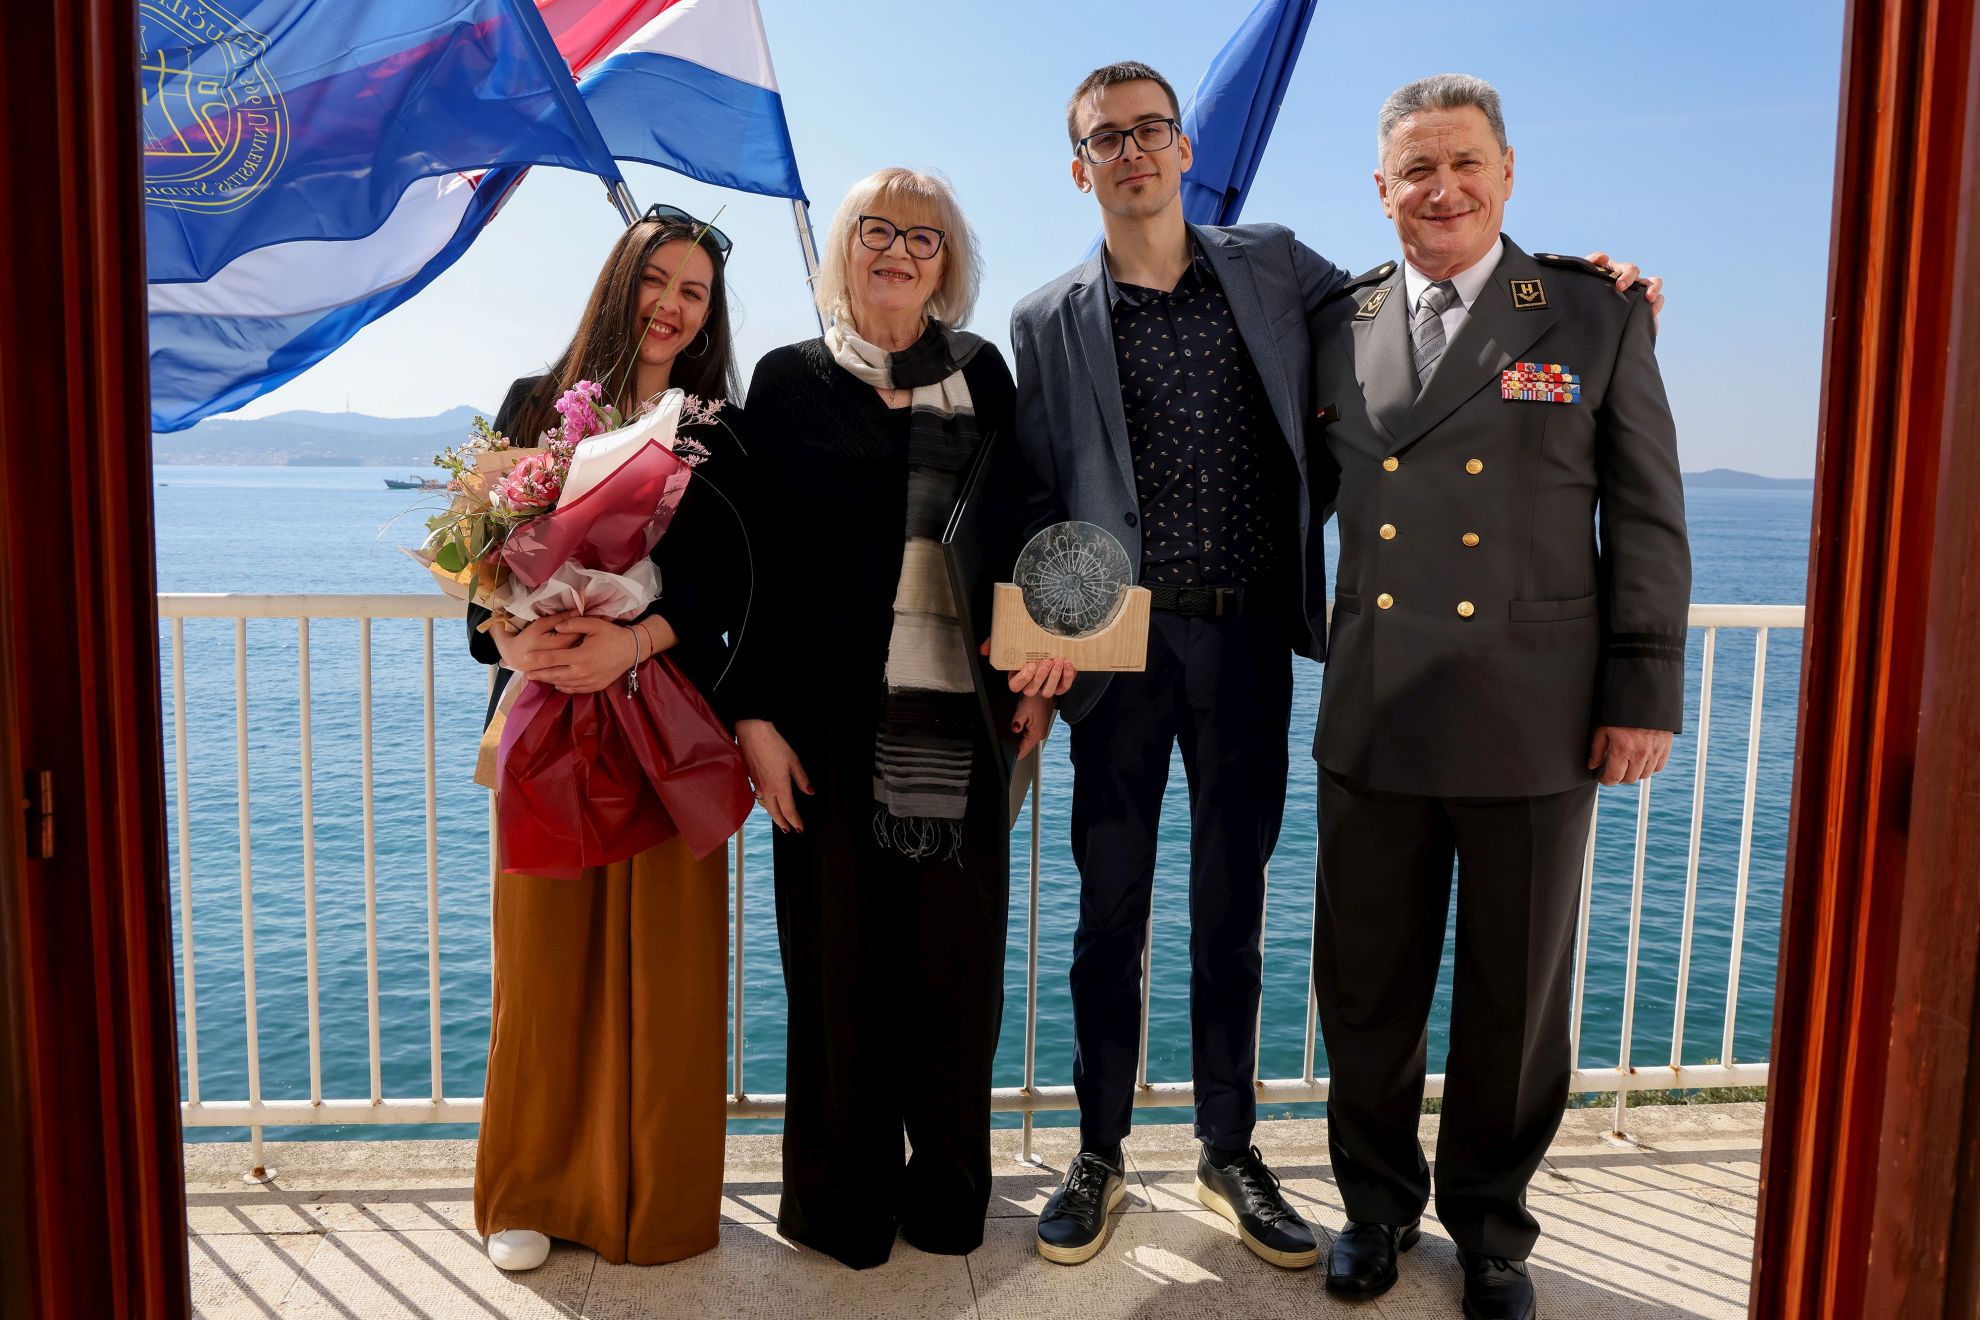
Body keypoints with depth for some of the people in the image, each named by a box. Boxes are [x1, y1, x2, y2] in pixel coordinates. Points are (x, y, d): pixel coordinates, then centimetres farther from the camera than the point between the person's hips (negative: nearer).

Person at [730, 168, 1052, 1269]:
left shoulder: (984, 375, 12)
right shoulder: (793, 378, 7)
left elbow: (1020, 533, 11)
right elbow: (760, 558, 1)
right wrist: (757, 715, -5)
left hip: (962, 714, 2)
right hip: (837, 714, -1)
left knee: (958, 960, 7)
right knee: (842, 957, 5)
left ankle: (947, 1189, 26)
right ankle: (844, 1198, 24)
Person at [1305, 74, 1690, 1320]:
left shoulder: (1597, 312, 1)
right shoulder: (1340, 324, 7)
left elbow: (1646, 515, 0)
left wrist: (1644, 692, -4)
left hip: (1537, 721, -2)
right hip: (1374, 717, 2)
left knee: (1516, 991, 12)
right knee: (1367, 981, 12)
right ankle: (1380, 1198, 36)